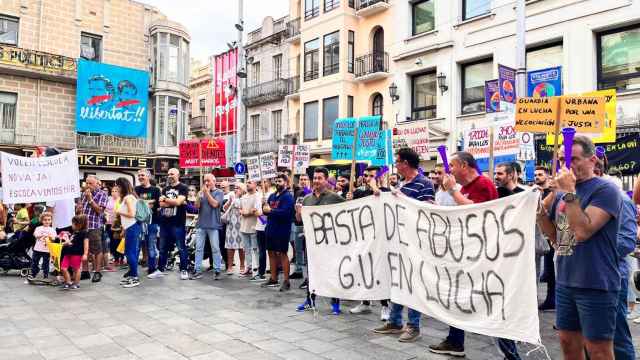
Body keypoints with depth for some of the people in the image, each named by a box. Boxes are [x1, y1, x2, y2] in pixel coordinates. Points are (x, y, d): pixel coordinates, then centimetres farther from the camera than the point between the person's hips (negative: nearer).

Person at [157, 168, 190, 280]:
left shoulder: (183, 188, -2)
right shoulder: (165, 189, 15)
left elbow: (178, 202, -15)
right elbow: (161, 204, 3)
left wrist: (165, 199, -3)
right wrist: (173, 202, -12)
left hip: (178, 223, -6)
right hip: (164, 222, 6)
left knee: (181, 248, 0)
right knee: (163, 248, 12)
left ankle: (183, 270, 7)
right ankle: (160, 269, 21)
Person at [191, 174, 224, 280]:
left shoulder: (219, 192, 1)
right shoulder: (202, 192, 11)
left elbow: (214, 204, -12)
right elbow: (197, 206, 4)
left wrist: (207, 192, -5)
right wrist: (200, 194, -11)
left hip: (213, 225, -4)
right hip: (201, 224, 4)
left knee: (215, 249, 1)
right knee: (199, 248, 5)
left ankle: (217, 271, 6)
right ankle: (197, 270, 10)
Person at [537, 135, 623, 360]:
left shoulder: (605, 190, -12)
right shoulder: (561, 193, 8)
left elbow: (583, 231, -24)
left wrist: (570, 192, -22)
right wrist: (540, 209, -2)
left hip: (596, 285, -7)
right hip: (564, 282, 7)